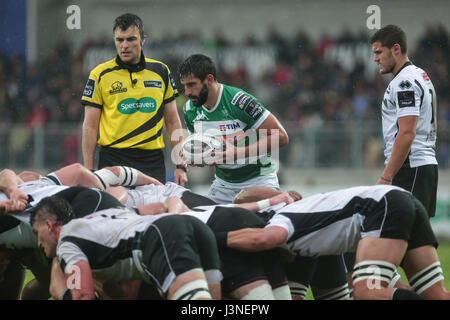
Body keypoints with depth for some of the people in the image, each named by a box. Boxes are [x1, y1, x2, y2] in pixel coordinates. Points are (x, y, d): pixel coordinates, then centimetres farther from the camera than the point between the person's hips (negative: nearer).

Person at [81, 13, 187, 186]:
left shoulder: (161, 71, 8)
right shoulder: (100, 74, 0)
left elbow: (172, 121, 12)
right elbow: (90, 126, 1)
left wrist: (180, 166, 5)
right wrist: (89, 171, -6)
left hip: (153, 162, 2)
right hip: (114, 160, -2)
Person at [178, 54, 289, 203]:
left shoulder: (239, 101, -22)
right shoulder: (190, 109, -2)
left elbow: (281, 136, -21)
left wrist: (239, 153, -29)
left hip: (257, 180, -5)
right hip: (222, 184, 5)